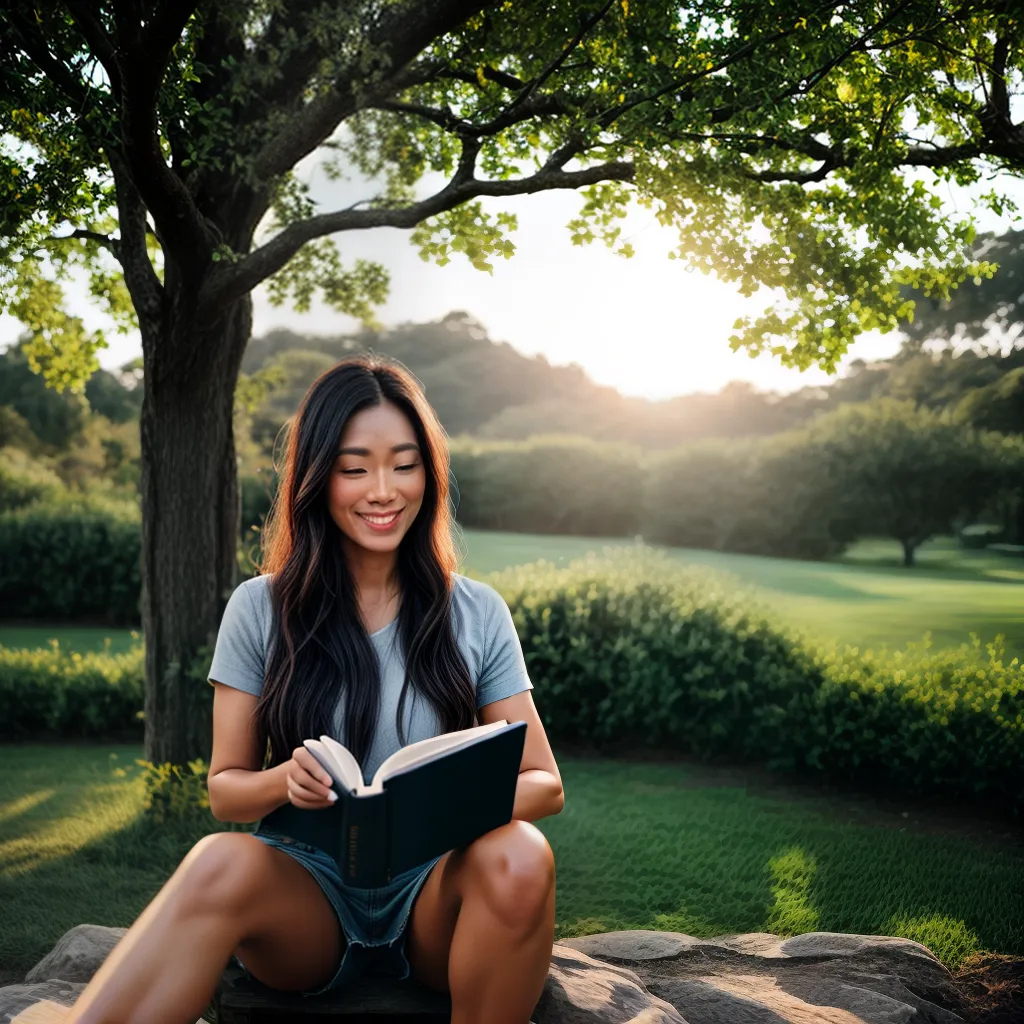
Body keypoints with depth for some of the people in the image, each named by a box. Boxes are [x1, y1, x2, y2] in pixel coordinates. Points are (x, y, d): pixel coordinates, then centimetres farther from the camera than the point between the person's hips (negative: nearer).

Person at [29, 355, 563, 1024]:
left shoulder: (478, 615, 4)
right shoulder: (261, 610, 3)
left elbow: (545, 783, 3)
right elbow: (225, 789, 6)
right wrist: (286, 782, -19)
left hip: (435, 893, 2)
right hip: (306, 890, -1)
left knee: (518, 855, -33)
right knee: (224, 863, -35)